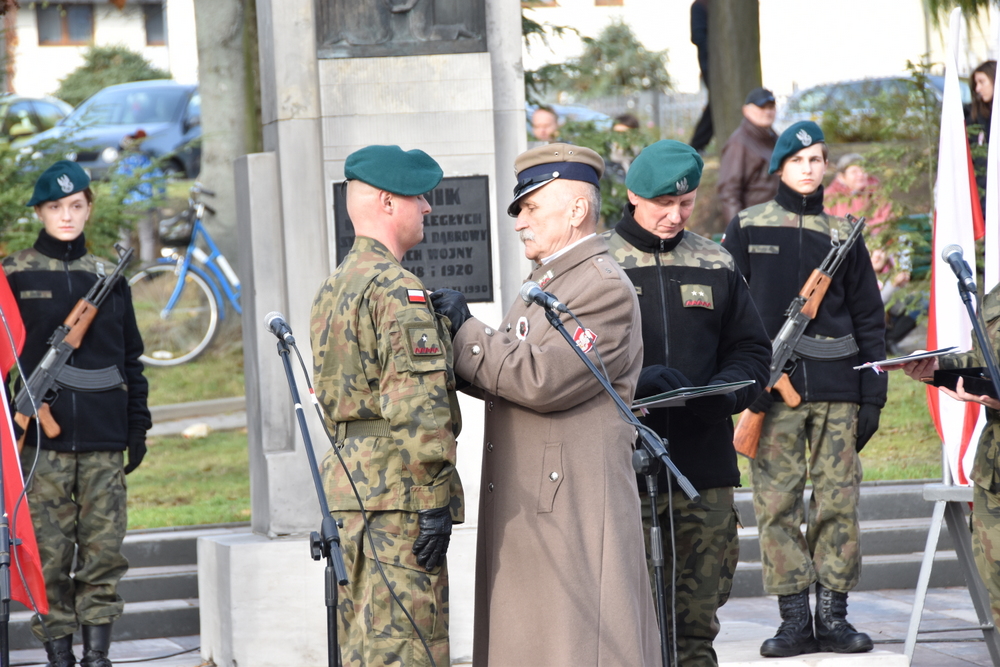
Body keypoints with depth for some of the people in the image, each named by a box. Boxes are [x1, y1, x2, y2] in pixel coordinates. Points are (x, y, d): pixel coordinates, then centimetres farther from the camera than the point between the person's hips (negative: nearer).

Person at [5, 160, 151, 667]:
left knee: (104, 546, -1)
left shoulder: (108, 278, 13)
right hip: (42, 439, -2)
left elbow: (130, 358, 18)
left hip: (104, 440, 2)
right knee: (49, 551, -3)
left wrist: (137, 426, 12)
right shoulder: (15, 275, 4)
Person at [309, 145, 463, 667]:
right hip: (395, 488, -10)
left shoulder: (335, 287, 19)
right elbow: (416, 404, -21)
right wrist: (434, 501, -20)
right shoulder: (396, 289, -13)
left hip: (348, 483, 10)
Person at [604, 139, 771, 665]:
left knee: (697, 619, 7)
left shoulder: (717, 267, 13)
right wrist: (634, 383, -20)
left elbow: (752, 351, 16)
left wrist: (721, 393, -6)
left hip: (705, 464, 3)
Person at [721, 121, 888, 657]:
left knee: (838, 502, -2)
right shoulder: (747, 228, 8)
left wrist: (872, 393, 6)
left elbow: (869, 319, 14)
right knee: (777, 503, -5)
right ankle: (794, 619, -2)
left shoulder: (843, 235, 13)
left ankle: (833, 615, 4)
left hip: (837, 388, 1)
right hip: (773, 389, -1)